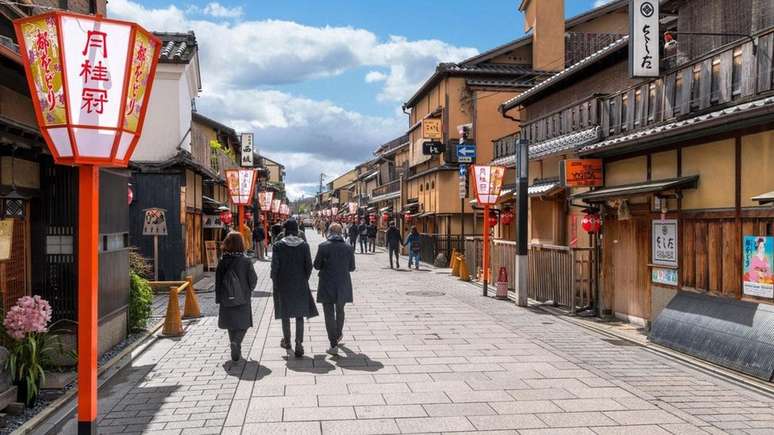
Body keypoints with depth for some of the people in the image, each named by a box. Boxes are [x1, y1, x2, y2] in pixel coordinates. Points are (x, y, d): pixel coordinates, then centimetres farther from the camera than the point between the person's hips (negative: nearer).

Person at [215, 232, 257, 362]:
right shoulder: (246, 261, -12)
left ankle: (235, 347, 21)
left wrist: (219, 299, 8)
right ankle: (236, 342, -17)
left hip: (227, 300, 3)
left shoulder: (222, 262, -4)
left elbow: (218, 281, -1)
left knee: (231, 325, 16)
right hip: (242, 299, -3)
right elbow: (253, 280, -8)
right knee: (243, 324, 6)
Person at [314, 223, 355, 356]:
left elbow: (316, 265, -5)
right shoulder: (349, 248, -5)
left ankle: (334, 344, -2)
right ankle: (338, 335, 44)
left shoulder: (323, 246, -11)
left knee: (329, 314, 3)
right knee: (340, 311, 23)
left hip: (327, 285, -3)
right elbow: (352, 267, 3)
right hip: (343, 286, 3)